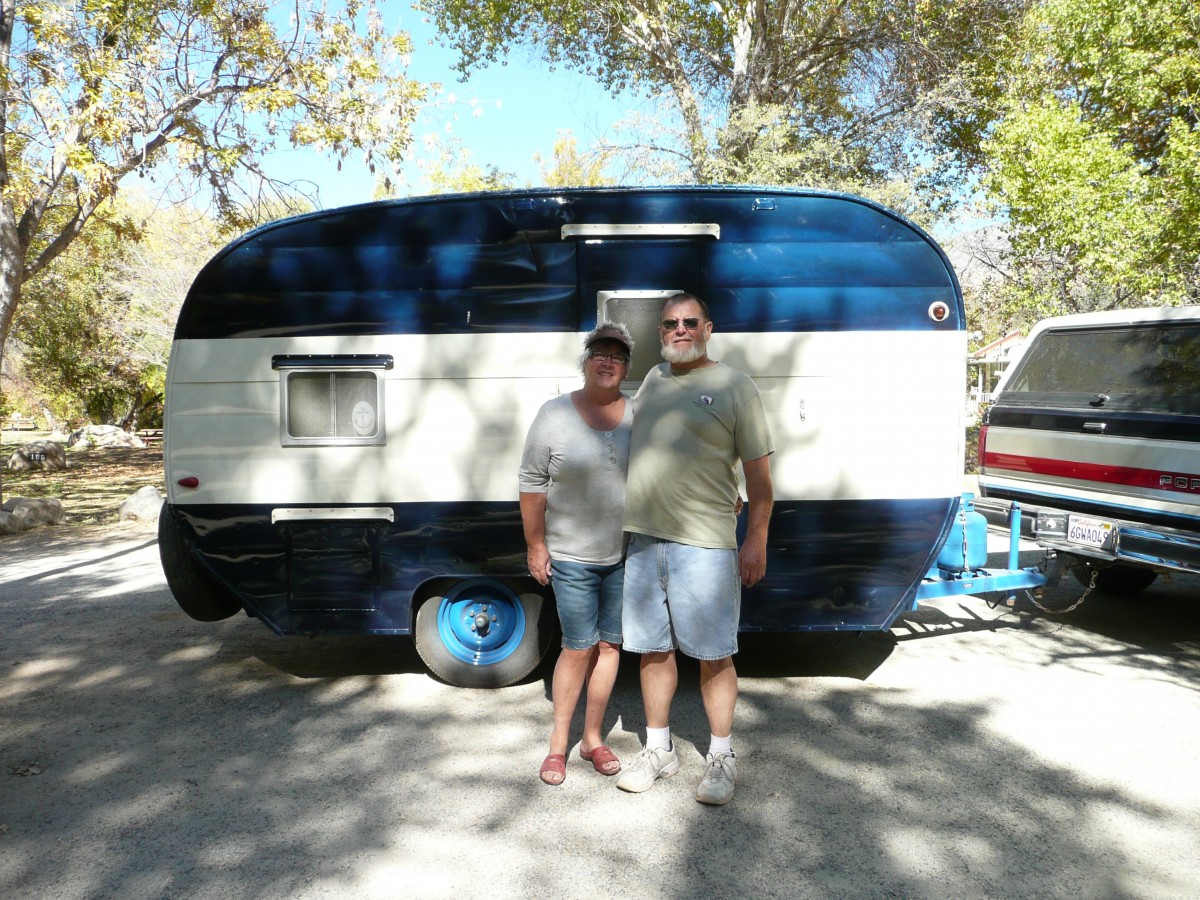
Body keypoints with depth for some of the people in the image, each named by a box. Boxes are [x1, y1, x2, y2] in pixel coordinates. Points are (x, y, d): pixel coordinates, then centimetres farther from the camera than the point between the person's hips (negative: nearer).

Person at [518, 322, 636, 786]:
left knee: (610, 646, 11)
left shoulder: (639, 416, -1)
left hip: (624, 556, 3)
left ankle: (593, 738, 28)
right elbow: (532, 484, -4)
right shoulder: (555, 415, -8)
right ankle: (558, 743, 18)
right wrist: (536, 545, -5)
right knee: (579, 648, -1)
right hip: (571, 557, -3)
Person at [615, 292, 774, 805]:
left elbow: (758, 471, -4)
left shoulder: (735, 388, -3)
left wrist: (757, 540, -8)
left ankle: (721, 757, 20)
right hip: (644, 538, 6)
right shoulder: (653, 378, 14)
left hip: (704, 543, -5)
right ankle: (658, 751, 28)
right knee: (653, 650, 13)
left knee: (713, 655, 4)